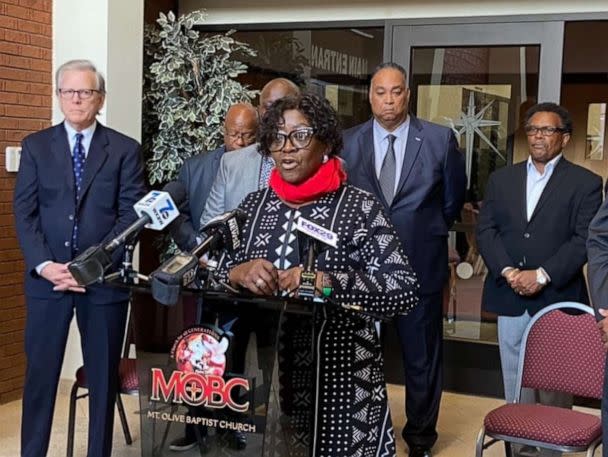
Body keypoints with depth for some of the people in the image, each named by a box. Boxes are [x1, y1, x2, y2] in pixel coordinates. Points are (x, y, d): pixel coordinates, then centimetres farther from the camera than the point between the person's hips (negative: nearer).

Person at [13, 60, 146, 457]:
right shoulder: (36, 146, 8)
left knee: (104, 376, 7)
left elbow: (132, 214, -4)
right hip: (47, 277, 1)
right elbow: (24, 213, 3)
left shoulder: (125, 150, 3)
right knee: (40, 373, 4)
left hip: (105, 278, -1)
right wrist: (44, 264, -11)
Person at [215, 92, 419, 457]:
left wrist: (326, 281, -27)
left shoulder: (359, 207, -9)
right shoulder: (254, 205, 5)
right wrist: (238, 273, -16)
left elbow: (405, 291, -16)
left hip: (336, 377, -3)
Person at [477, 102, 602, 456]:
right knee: (515, 384, 10)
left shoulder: (585, 183, 1)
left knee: (554, 386, 5)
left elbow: (584, 239, -8)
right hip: (510, 298, 3)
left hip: (557, 299, -3)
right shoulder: (501, 179, 12)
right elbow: (486, 230, 5)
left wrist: (542, 275, -16)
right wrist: (508, 271, -10)